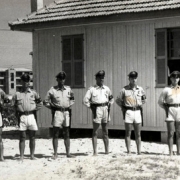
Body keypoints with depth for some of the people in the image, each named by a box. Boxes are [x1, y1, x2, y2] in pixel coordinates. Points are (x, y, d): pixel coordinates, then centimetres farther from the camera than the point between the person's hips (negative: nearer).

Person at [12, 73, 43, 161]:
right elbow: (13, 106, 10)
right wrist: (17, 114, 0)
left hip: (32, 116, 1)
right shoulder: (17, 94, 9)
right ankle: (21, 156, 1)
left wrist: (36, 108, -2)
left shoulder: (33, 93, 10)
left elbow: (40, 103, 13)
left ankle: (32, 155, 11)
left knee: (32, 137, 4)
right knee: (22, 137, -1)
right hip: (22, 117, -1)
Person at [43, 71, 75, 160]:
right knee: (55, 134, -2)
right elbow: (45, 102, 1)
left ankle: (68, 153, 14)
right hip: (57, 112, -3)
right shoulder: (52, 90, -2)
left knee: (66, 134, 9)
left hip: (66, 112, 4)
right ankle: (55, 154, 2)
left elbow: (72, 98, 26)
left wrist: (70, 105, 10)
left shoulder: (68, 89, 9)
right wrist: (52, 107, -5)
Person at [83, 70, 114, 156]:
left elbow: (111, 98, 26)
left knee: (105, 131, 11)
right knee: (95, 132, -3)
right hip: (97, 110, -4)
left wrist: (109, 104, 12)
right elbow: (85, 100, -6)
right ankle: (95, 151, -2)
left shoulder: (106, 89, 11)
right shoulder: (92, 89, -2)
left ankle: (107, 150, 17)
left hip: (105, 109, 4)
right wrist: (91, 107, -6)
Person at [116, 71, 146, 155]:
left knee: (138, 134, 6)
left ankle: (139, 151, 10)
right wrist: (123, 107, 0)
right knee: (128, 133, 1)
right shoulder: (124, 89, -2)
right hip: (128, 112, -3)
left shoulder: (140, 89, 7)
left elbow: (144, 98, 24)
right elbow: (118, 100, 5)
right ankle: (128, 151, 4)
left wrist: (140, 104, 9)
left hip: (138, 112, 3)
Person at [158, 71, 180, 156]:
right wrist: (166, 108, -2)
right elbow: (160, 101, 8)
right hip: (170, 111, -2)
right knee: (170, 132, -4)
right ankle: (170, 152, -3)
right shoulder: (167, 89, 4)